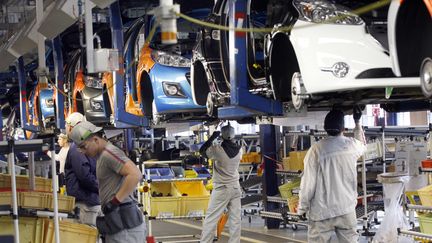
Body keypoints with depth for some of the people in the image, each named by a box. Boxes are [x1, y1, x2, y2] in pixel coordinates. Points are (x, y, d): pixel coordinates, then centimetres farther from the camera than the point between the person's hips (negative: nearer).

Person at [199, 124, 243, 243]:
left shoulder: (217, 149, -15)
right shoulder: (239, 150, -1)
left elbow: (202, 151, 0)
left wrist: (212, 137, 4)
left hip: (221, 189, -5)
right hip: (235, 187, 5)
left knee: (211, 219, -2)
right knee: (235, 218, 4)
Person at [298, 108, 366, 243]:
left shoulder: (316, 149, -13)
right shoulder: (352, 145, -2)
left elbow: (308, 182, -12)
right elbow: (362, 145, 26)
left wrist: (302, 207, 0)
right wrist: (357, 122, 36)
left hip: (322, 211, -3)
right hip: (347, 210, 3)